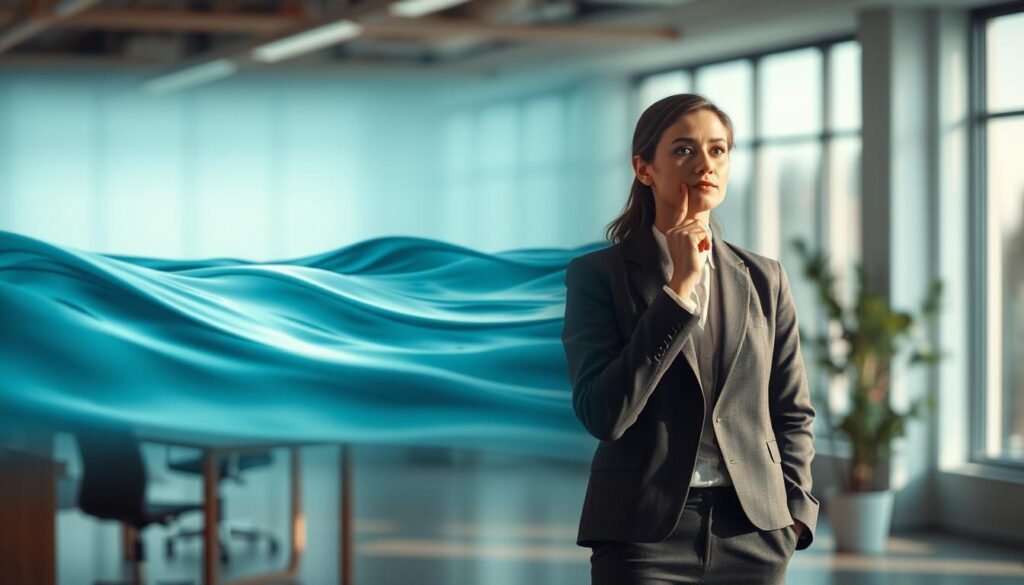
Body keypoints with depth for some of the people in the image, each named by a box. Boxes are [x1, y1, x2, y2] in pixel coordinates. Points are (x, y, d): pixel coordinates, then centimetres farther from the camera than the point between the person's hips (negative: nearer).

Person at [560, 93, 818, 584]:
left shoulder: (764, 280, 9)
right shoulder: (597, 276, -1)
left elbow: (792, 413, 16)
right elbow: (602, 414, -13)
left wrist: (792, 513, 2)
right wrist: (679, 288, -13)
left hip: (754, 535, 3)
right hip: (644, 537, -3)